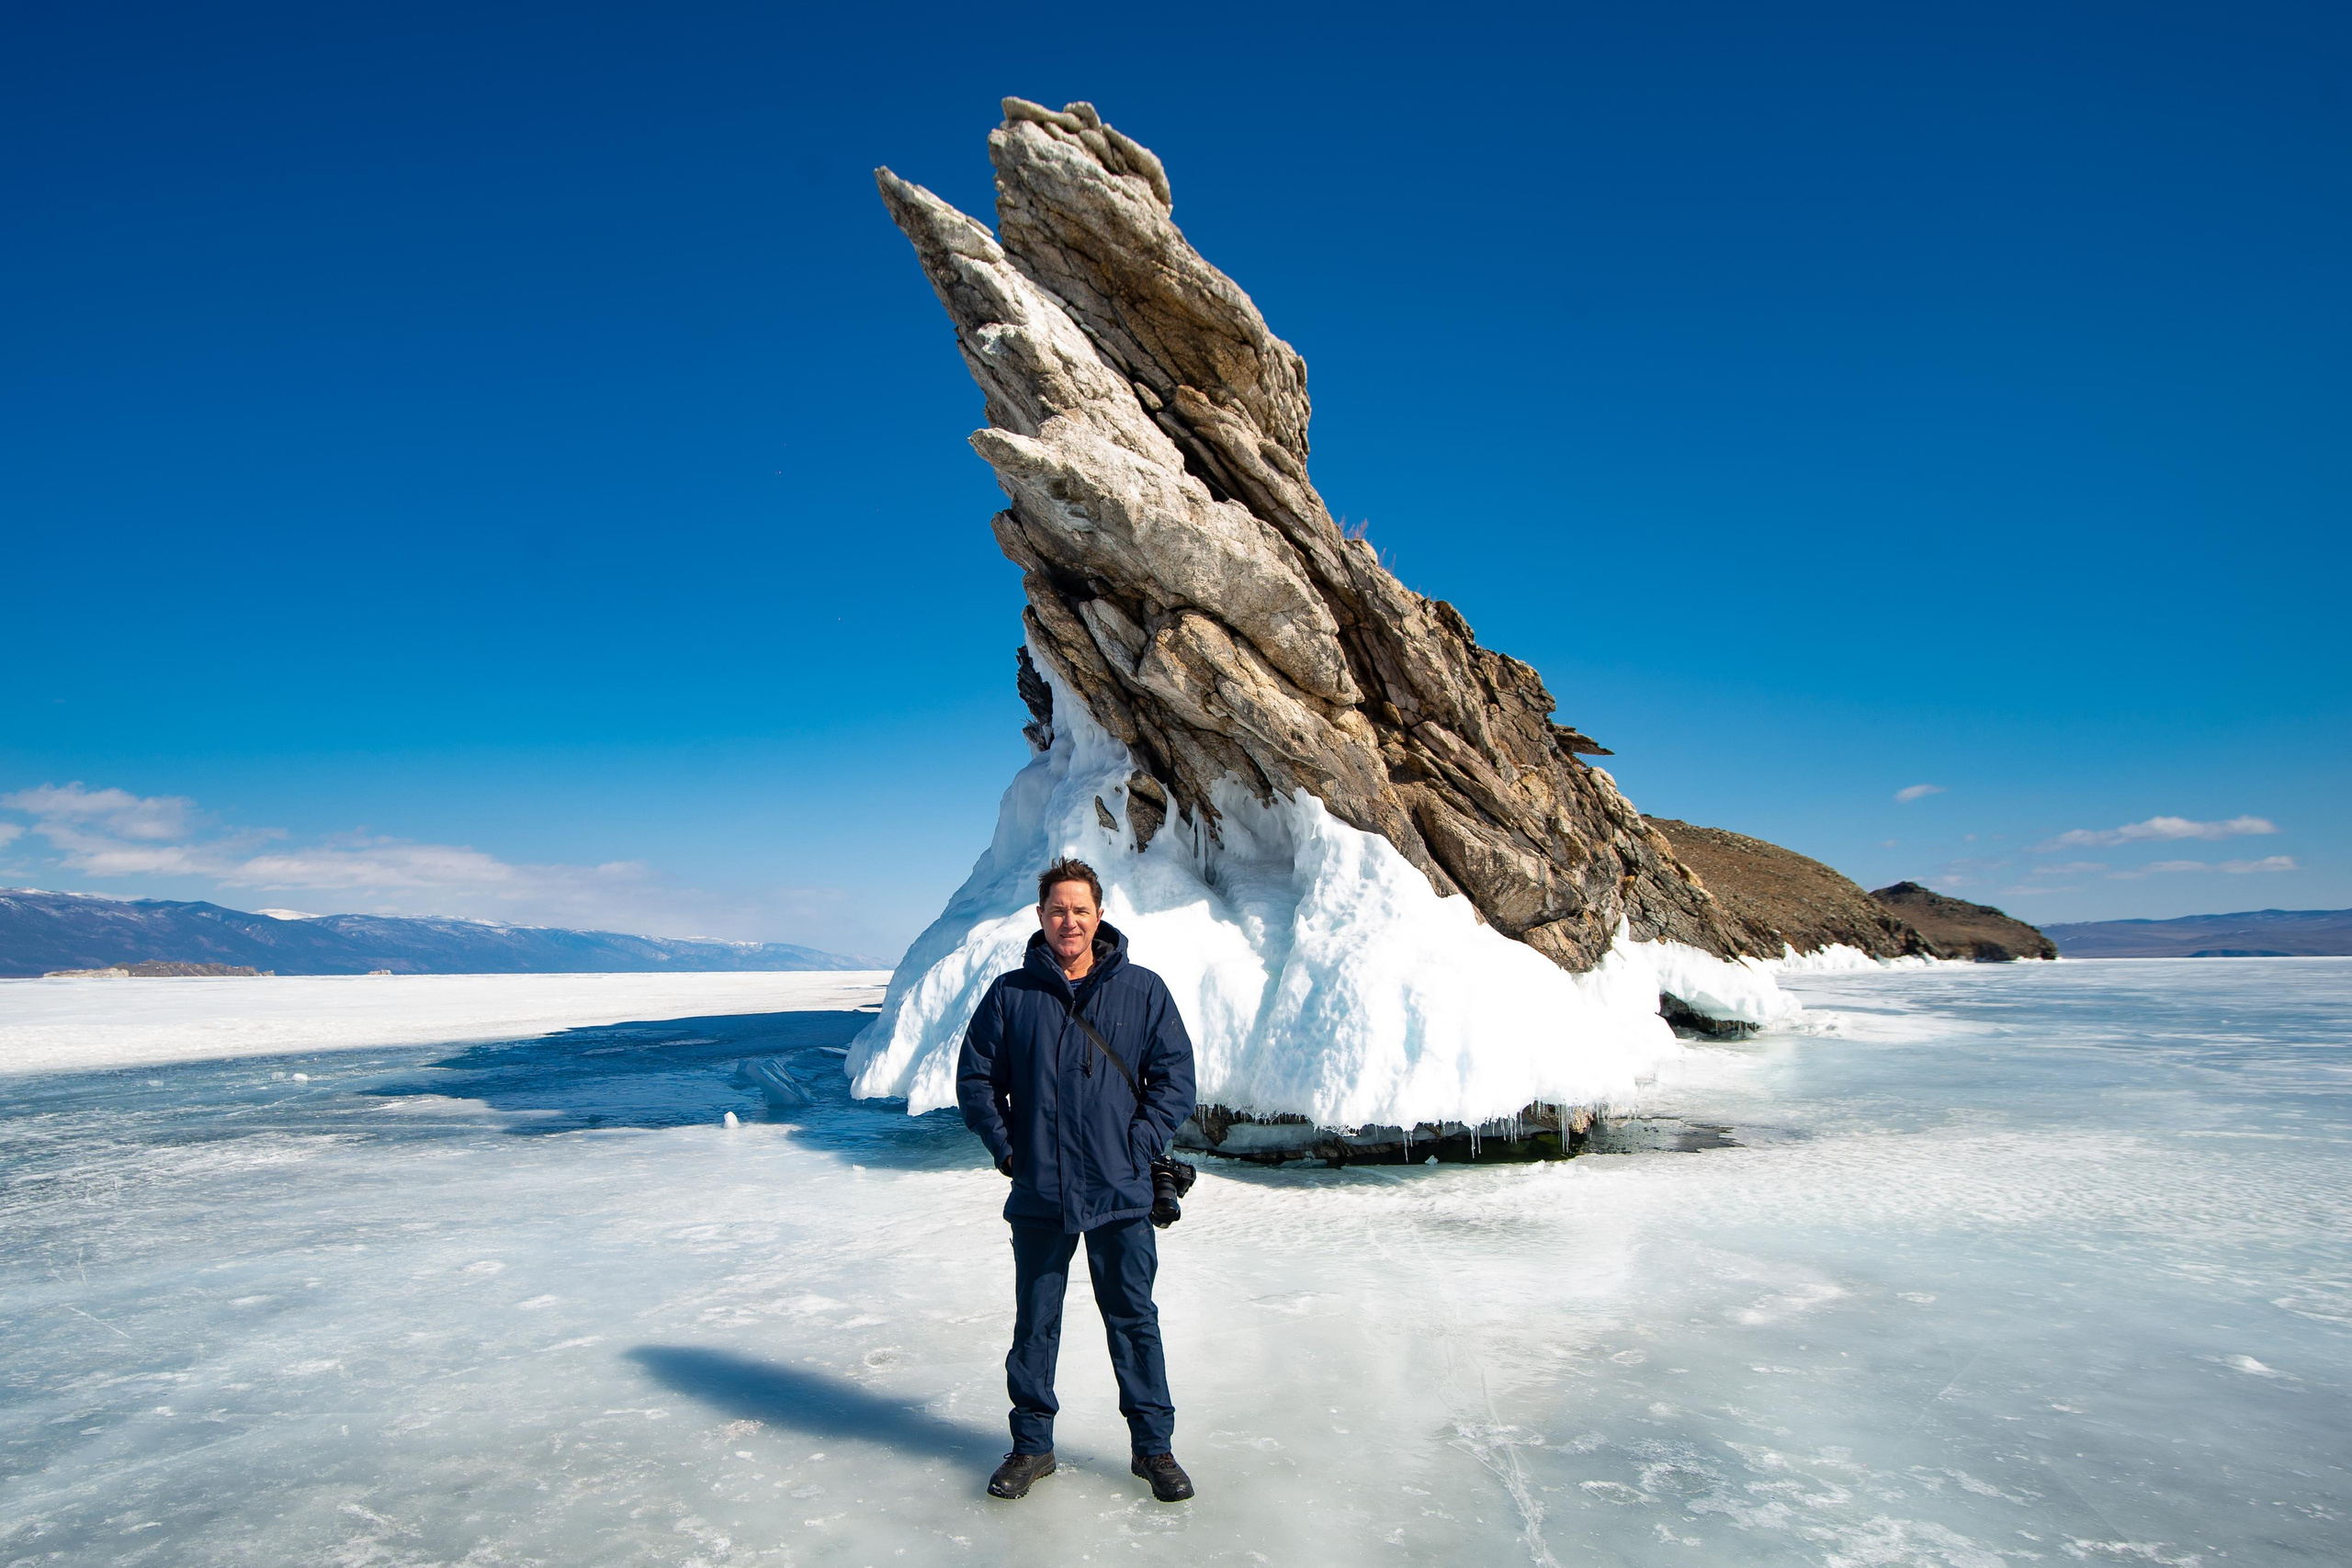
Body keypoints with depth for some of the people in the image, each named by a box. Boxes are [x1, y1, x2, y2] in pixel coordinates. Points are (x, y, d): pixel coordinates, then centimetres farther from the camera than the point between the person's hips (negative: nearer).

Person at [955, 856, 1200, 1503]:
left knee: (1134, 1321, 9)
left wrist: (1136, 1148, -7)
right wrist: (1008, 1149, -3)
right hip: (1037, 1196, 1)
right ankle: (1032, 1444, 28)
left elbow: (1175, 1077, 2)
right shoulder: (1010, 995, 0)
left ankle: (1154, 1445, 24)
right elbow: (975, 1078, 6)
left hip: (1122, 1194, -1)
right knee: (1034, 1323, 12)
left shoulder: (1143, 991, -1)